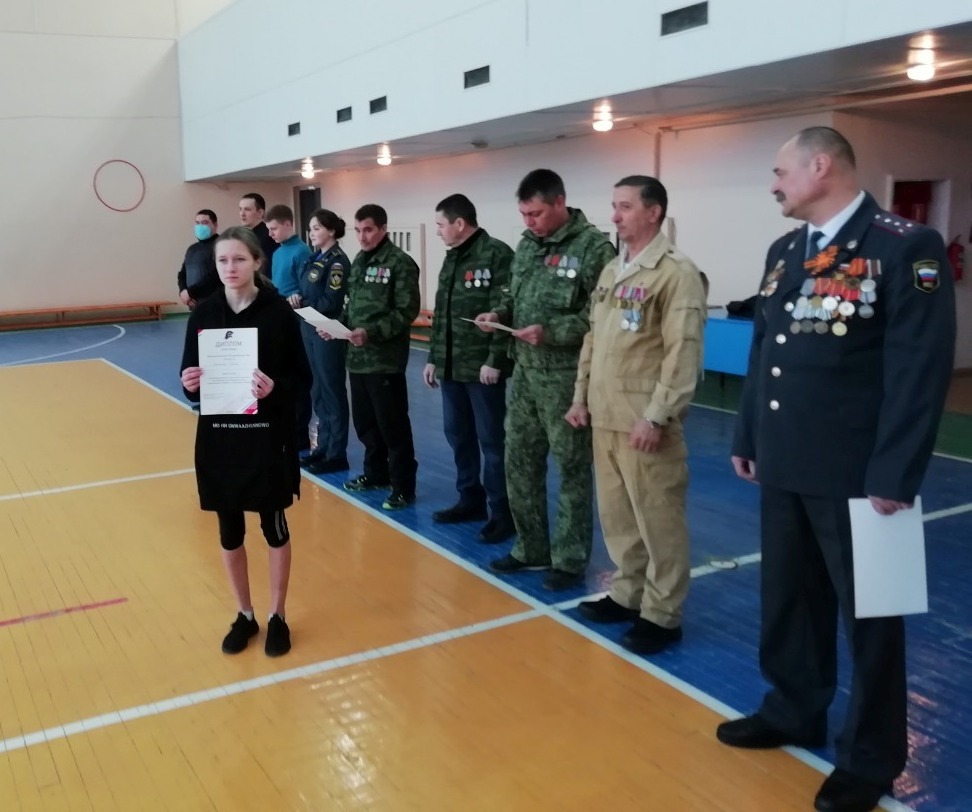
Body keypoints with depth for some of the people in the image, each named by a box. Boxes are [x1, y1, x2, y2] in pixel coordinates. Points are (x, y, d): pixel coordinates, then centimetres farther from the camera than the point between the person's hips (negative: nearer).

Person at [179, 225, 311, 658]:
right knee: (229, 531, 13)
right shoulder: (203, 313, 0)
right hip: (218, 437, 3)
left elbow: (302, 376, -6)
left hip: (268, 436, -3)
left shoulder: (278, 310, -8)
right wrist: (190, 384, -17)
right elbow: (190, 380, 5)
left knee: (274, 527, 10)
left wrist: (276, 388, -25)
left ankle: (278, 616, 28)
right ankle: (244, 615, 32)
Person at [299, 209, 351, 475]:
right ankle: (324, 447, 25)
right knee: (319, 391, 14)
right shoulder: (315, 258, 13)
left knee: (332, 392, -1)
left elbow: (331, 302, -19)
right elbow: (309, 293, 14)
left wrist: (303, 305, -10)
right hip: (311, 329, 9)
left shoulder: (337, 260, -13)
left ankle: (336, 454, 8)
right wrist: (299, 301, -5)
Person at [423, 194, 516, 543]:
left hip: (483, 367, -8)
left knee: (491, 440, -2)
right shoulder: (451, 258, 16)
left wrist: (495, 360, -19)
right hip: (451, 366, 8)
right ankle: (470, 499, 28)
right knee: (458, 435, 14)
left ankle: (502, 513, 7)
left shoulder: (497, 255, -11)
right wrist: (433, 358, 18)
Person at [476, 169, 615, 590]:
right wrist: (500, 313, 1)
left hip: (567, 377, -7)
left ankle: (570, 560, 17)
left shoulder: (592, 246, -12)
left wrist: (551, 332, -22)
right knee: (519, 462, 14)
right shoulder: (526, 245, 11)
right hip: (525, 372, 8)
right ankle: (531, 548, 29)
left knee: (572, 469, 5)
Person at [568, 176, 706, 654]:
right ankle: (626, 595, 29)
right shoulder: (611, 271, 14)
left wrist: (657, 416, -18)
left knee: (658, 520, 1)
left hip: (644, 423, -7)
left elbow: (683, 353, -15)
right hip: (604, 418, 8)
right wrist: (581, 397, 15)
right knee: (616, 516, 15)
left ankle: (662, 615, 12)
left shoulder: (677, 273, -9)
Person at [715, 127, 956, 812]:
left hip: (855, 473, -6)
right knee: (788, 597, 18)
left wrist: (895, 475, -17)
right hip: (783, 466, 7)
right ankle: (795, 712, 39)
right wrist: (747, 438, 15)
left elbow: (922, 367, -15)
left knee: (868, 614, 9)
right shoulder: (783, 252, 11)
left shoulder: (907, 247, -11)